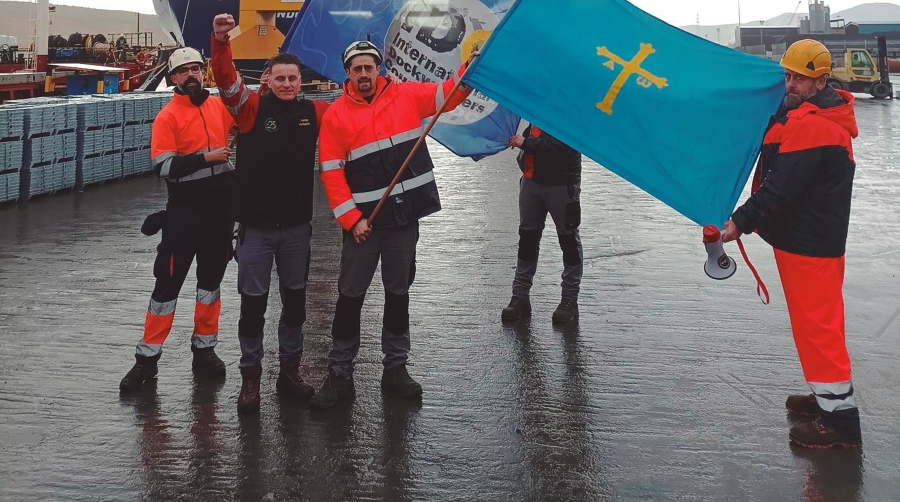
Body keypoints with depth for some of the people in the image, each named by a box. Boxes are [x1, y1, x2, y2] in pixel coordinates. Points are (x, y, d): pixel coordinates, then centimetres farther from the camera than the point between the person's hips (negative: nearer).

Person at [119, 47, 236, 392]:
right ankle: (148, 357, 7)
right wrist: (206, 158, -20)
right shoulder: (168, 117, -8)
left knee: (211, 277, 13)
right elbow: (164, 167, -16)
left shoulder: (220, 106, 7)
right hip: (184, 210, -5)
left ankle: (204, 348, 25)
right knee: (169, 282, -1)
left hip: (221, 207, 5)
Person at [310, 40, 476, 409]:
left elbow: (451, 93, 8)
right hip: (363, 219, -2)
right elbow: (332, 173, -8)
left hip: (406, 214, 2)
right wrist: (351, 220, -13)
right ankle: (339, 374, 13)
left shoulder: (407, 95, 2)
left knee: (399, 292, 13)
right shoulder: (336, 115, -5)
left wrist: (471, 67, -11)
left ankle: (395, 368, 25)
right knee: (350, 295, 3)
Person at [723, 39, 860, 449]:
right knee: (817, 321, 19)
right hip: (810, 237, 11)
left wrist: (742, 221, -24)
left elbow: (782, 187, -26)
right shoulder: (808, 114, 14)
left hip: (807, 243, -11)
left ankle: (839, 417, -1)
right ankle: (830, 396, 31)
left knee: (815, 323, -6)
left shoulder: (810, 125, -21)